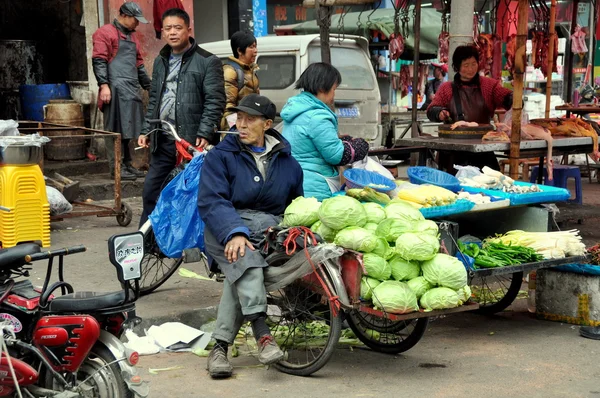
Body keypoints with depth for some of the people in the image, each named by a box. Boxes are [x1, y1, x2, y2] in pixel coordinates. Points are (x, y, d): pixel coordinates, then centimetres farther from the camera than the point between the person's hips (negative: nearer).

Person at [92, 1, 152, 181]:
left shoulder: (133, 36, 23)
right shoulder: (105, 33, -2)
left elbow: (139, 64, 27)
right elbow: (99, 60, -10)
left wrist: (148, 86, 23)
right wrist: (104, 85, -18)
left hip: (132, 89, 8)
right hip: (115, 90, -8)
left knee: (127, 128, 10)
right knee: (115, 129, -5)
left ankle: (126, 164, 16)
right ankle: (116, 167, -3)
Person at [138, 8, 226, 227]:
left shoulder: (207, 61, -5)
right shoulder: (160, 62, 18)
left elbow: (215, 102, -10)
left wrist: (205, 134, -19)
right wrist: (147, 130, 17)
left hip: (192, 143, -7)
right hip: (163, 141, 7)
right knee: (150, 192, 10)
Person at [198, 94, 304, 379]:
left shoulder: (287, 161, 17)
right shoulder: (221, 156, 6)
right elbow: (211, 201, -8)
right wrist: (234, 233, -26)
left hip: (271, 227, 1)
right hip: (226, 227, -1)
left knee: (239, 275, -31)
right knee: (243, 257, -37)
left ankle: (220, 346, -29)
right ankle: (262, 333, -46)